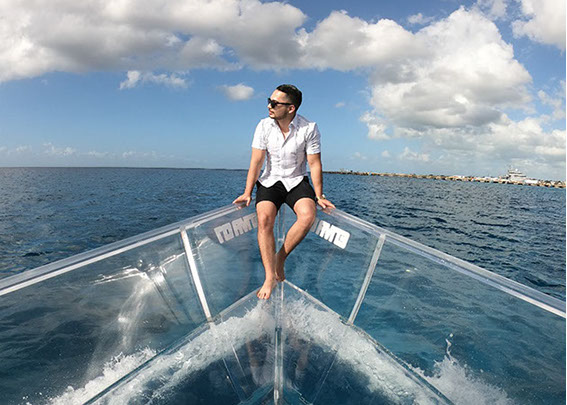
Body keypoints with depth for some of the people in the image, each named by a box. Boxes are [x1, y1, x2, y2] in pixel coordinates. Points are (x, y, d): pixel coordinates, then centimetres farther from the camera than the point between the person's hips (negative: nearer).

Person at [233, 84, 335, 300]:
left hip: (297, 181, 0)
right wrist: (247, 192, -8)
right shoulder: (264, 126, -4)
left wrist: (319, 196, -8)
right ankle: (270, 277, -18)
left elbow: (314, 164, -5)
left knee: (308, 216, -29)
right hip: (270, 181, 1)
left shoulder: (309, 128, -8)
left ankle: (280, 258, -8)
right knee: (264, 220, -25)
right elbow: (256, 161, -4)